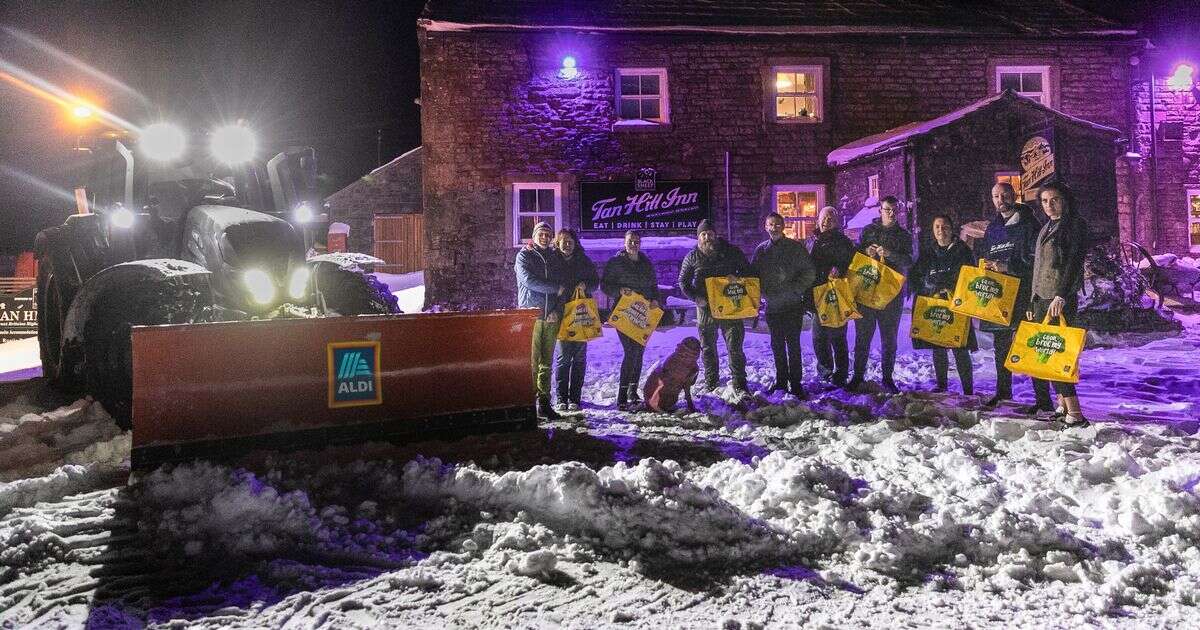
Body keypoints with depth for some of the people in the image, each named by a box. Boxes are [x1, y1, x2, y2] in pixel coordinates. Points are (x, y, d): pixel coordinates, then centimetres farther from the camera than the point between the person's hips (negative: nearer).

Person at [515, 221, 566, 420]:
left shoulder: (555, 257, 17)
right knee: (530, 362, -8)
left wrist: (557, 310, -2)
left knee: (546, 363, 5)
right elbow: (529, 280, -11)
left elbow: (563, 286, 12)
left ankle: (544, 402, 8)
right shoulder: (524, 256, 5)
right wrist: (556, 288, -6)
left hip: (551, 316, 4)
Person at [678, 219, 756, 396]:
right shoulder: (692, 257, 2)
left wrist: (738, 278, -13)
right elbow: (683, 282, 9)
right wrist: (697, 298, -6)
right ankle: (710, 385, 24)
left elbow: (749, 272, 9)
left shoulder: (731, 251, 1)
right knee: (707, 348, 10)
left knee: (735, 347, -3)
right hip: (705, 308, 1)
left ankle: (739, 386, 2)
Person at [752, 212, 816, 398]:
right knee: (777, 345, 11)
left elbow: (809, 272, -4)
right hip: (772, 306, 4)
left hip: (793, 305, -4)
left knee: (793, 344, -3)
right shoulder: (761, 250, 8)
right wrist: (764, 292, -2)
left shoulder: (796, 247, -2)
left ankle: (795, 382, 4)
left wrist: (794, 290, -14)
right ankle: (781, 379, 22)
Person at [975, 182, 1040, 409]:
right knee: (1000, 345, 14)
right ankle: (1003, 392, 26)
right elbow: (981, 257, 25)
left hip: (1022, 294, -7)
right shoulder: (992, 227, 16)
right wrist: (986, 266, 4)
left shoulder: (1029, 225, -4)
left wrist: (1006, 267, -20)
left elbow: (1036, 261, -14)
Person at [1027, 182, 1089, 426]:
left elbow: (1074, 264, -13)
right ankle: (1056, 405, 14)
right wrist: (1032, 302, 20)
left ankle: (1075, 414, -14)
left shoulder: (1075, 225, -2)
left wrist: (1061, 296, -22)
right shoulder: (1046, 229, 22)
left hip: (1061, 299, -9)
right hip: (1040, 299, 9)